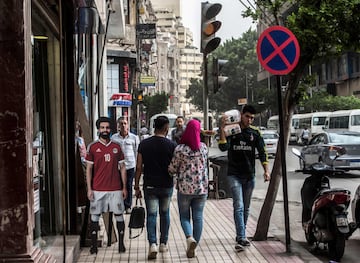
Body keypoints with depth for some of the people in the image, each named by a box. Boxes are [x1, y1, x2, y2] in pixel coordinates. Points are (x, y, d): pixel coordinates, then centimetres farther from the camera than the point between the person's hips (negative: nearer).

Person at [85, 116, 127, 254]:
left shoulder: (117, 147, 6)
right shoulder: (92, 147, 1)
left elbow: (122, 168, 9)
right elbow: (89, 169, 2)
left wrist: (124, 187, 5)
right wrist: (89, 189, -4)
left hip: (115, 189, 1)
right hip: (98, 189, -1)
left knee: (119, 215, 4)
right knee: (95, 216, 4)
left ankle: (121, 243, 15)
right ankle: (94, 245, 15)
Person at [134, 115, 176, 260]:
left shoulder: (144, 144, -2)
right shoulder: (171, 145, -7)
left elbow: (139, 167, -1)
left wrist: (136, 186, 6)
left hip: (150, 186, 0)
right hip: (166, 186, 0)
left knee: (151, 215, 3)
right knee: (164, 213, 16)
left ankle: (152, 244, -12)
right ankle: (163, 243, 24)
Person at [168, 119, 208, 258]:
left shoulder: (180, 149, -12)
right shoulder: (204, 147, -1)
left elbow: (172, 169, -6)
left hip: (185, 188, -3)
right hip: (202, 188, 3)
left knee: (184, 216, 11)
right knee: (198, 217, 9)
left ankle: (190, 238, -14)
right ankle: (192, 248, 12)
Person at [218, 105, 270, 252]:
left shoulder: (255, 132, 5)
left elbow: (262, 153, 3)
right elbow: (223, 147, -16)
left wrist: (266, 171, -8)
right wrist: (222, 128, -24)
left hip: (249, 175, 4)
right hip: (234, 175, -4)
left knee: (246, 208, 11)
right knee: (239, 206, -14)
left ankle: (240, 236, 24)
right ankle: (241, 238, -18)